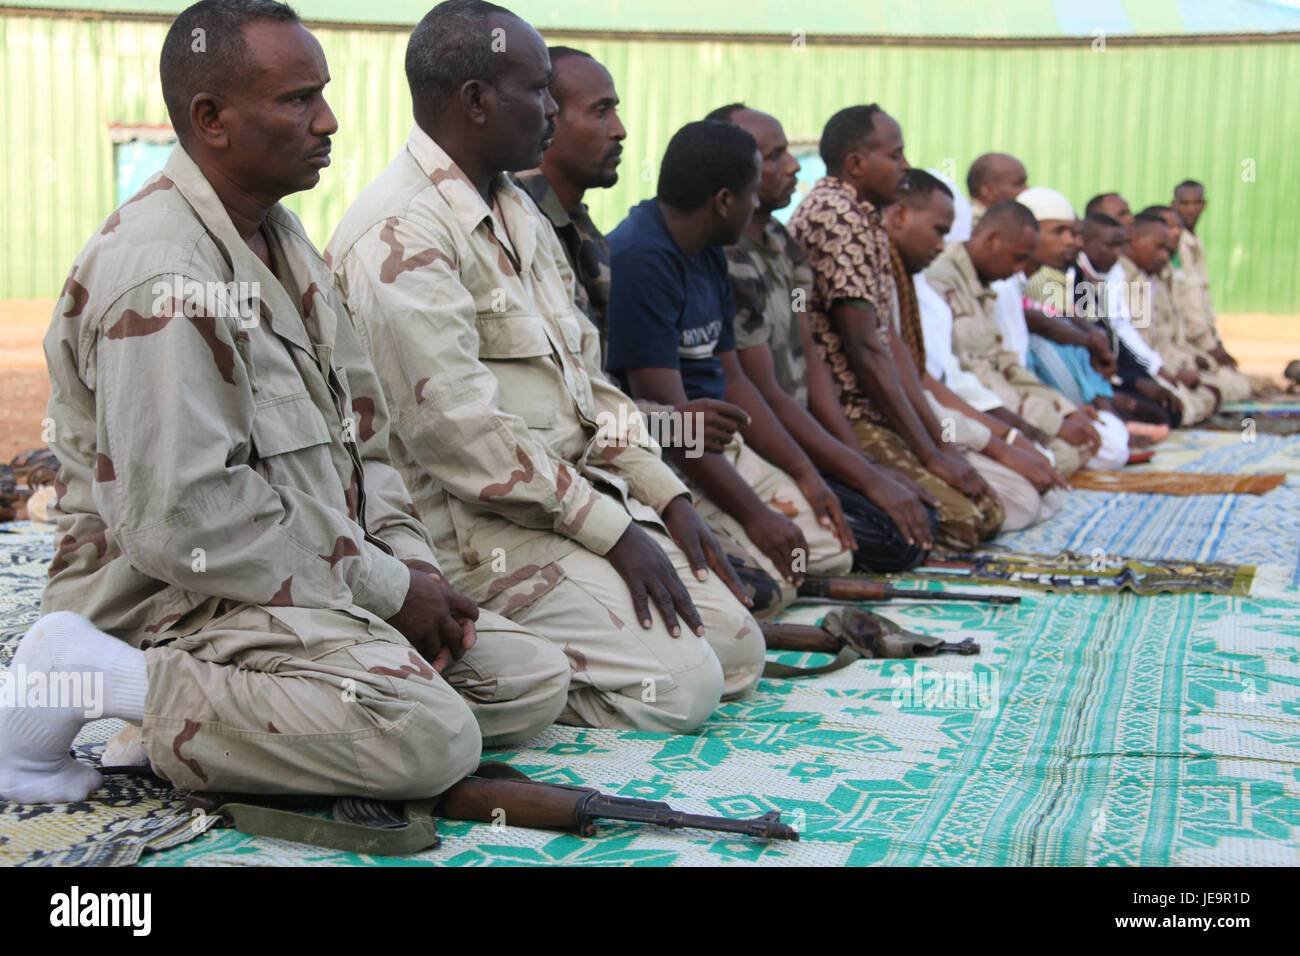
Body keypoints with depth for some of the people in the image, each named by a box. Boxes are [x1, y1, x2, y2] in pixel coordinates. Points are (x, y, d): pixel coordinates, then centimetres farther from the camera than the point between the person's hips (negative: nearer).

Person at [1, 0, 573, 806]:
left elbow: (357, 426, 19)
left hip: (314, 579, 9)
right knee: (433, 738, -28)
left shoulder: (278, 234, 12)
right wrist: (383, 588, -16)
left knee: (537, 681, 3)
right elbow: (177, 523, -26)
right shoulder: (162, 276, -21)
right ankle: (99, 681, -15)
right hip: (188, 597, -9)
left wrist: (408, 557, 2)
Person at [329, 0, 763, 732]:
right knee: (679, 686, -19)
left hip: (578, 492, 10)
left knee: (738, 652, 4)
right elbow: (456, 431, -22)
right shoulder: (399, 236, -16)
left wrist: (668, 497, 7)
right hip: (477, 526, -10)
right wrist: (613, 532, -19)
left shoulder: (518, 211, 16)